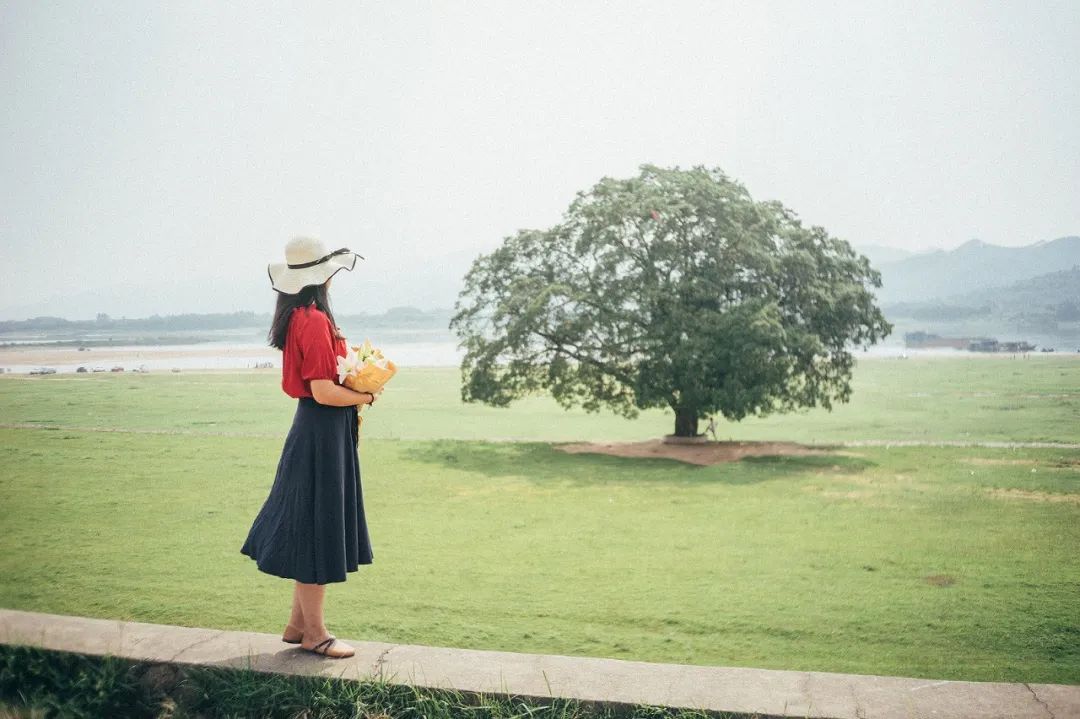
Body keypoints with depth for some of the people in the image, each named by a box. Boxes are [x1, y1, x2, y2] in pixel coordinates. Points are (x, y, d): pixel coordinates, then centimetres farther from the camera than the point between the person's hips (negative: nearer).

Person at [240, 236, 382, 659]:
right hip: (322, 433, -10)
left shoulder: (298, 317, 10)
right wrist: (366, 396, -9)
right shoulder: (315, 320, -19)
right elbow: (323, 391, -23)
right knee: (316, 531, 1)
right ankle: (314, 633, 14)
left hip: (313, 431, 10)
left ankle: (298, 624, 28)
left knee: (313, 530, 17)